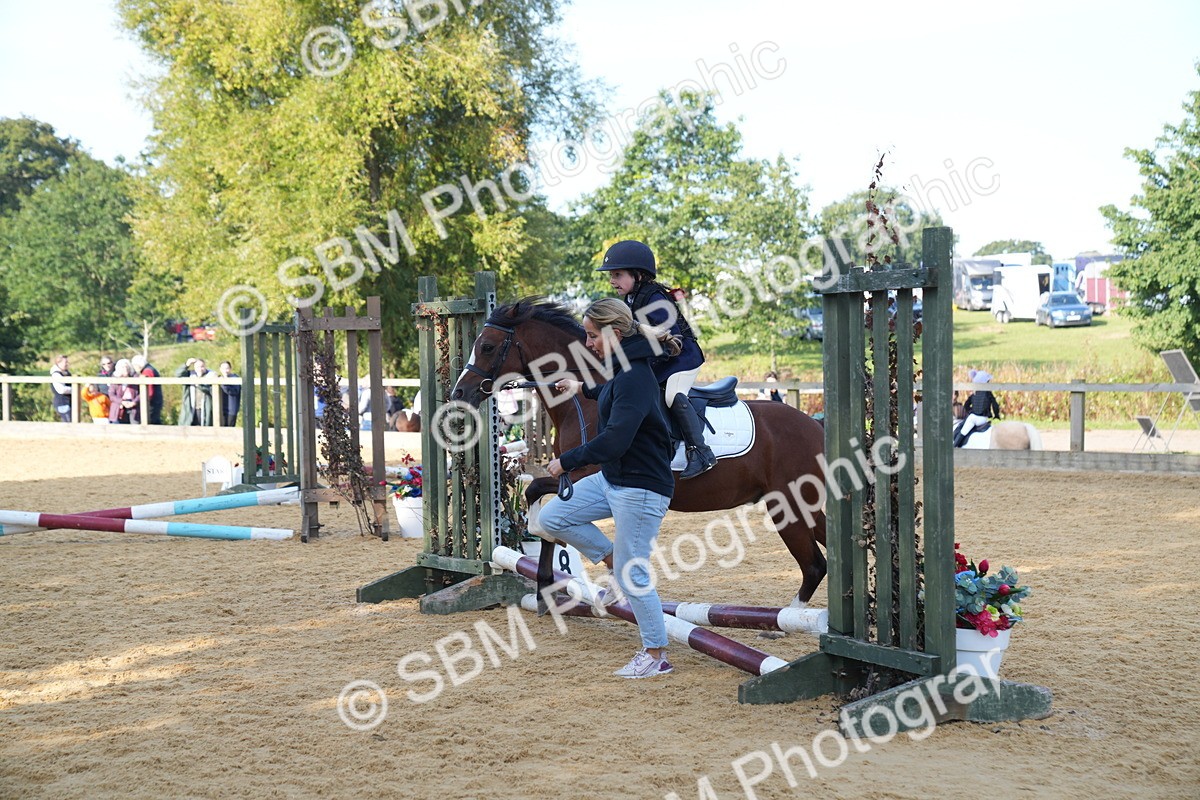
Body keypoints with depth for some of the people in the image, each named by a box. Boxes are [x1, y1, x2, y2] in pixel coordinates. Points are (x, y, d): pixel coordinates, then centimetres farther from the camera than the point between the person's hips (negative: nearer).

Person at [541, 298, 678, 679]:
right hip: (611, 479, 10)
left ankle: (656, 655, 11)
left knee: (632, 576, -3)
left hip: (641, 488, -10)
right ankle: (615, 562, 18)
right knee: (553, 518, 9)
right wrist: (583, 388, 40)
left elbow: (614, 440, -30)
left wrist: (567, 461, -22)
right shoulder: (621, 371, 7)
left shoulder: (635, 377, -23)